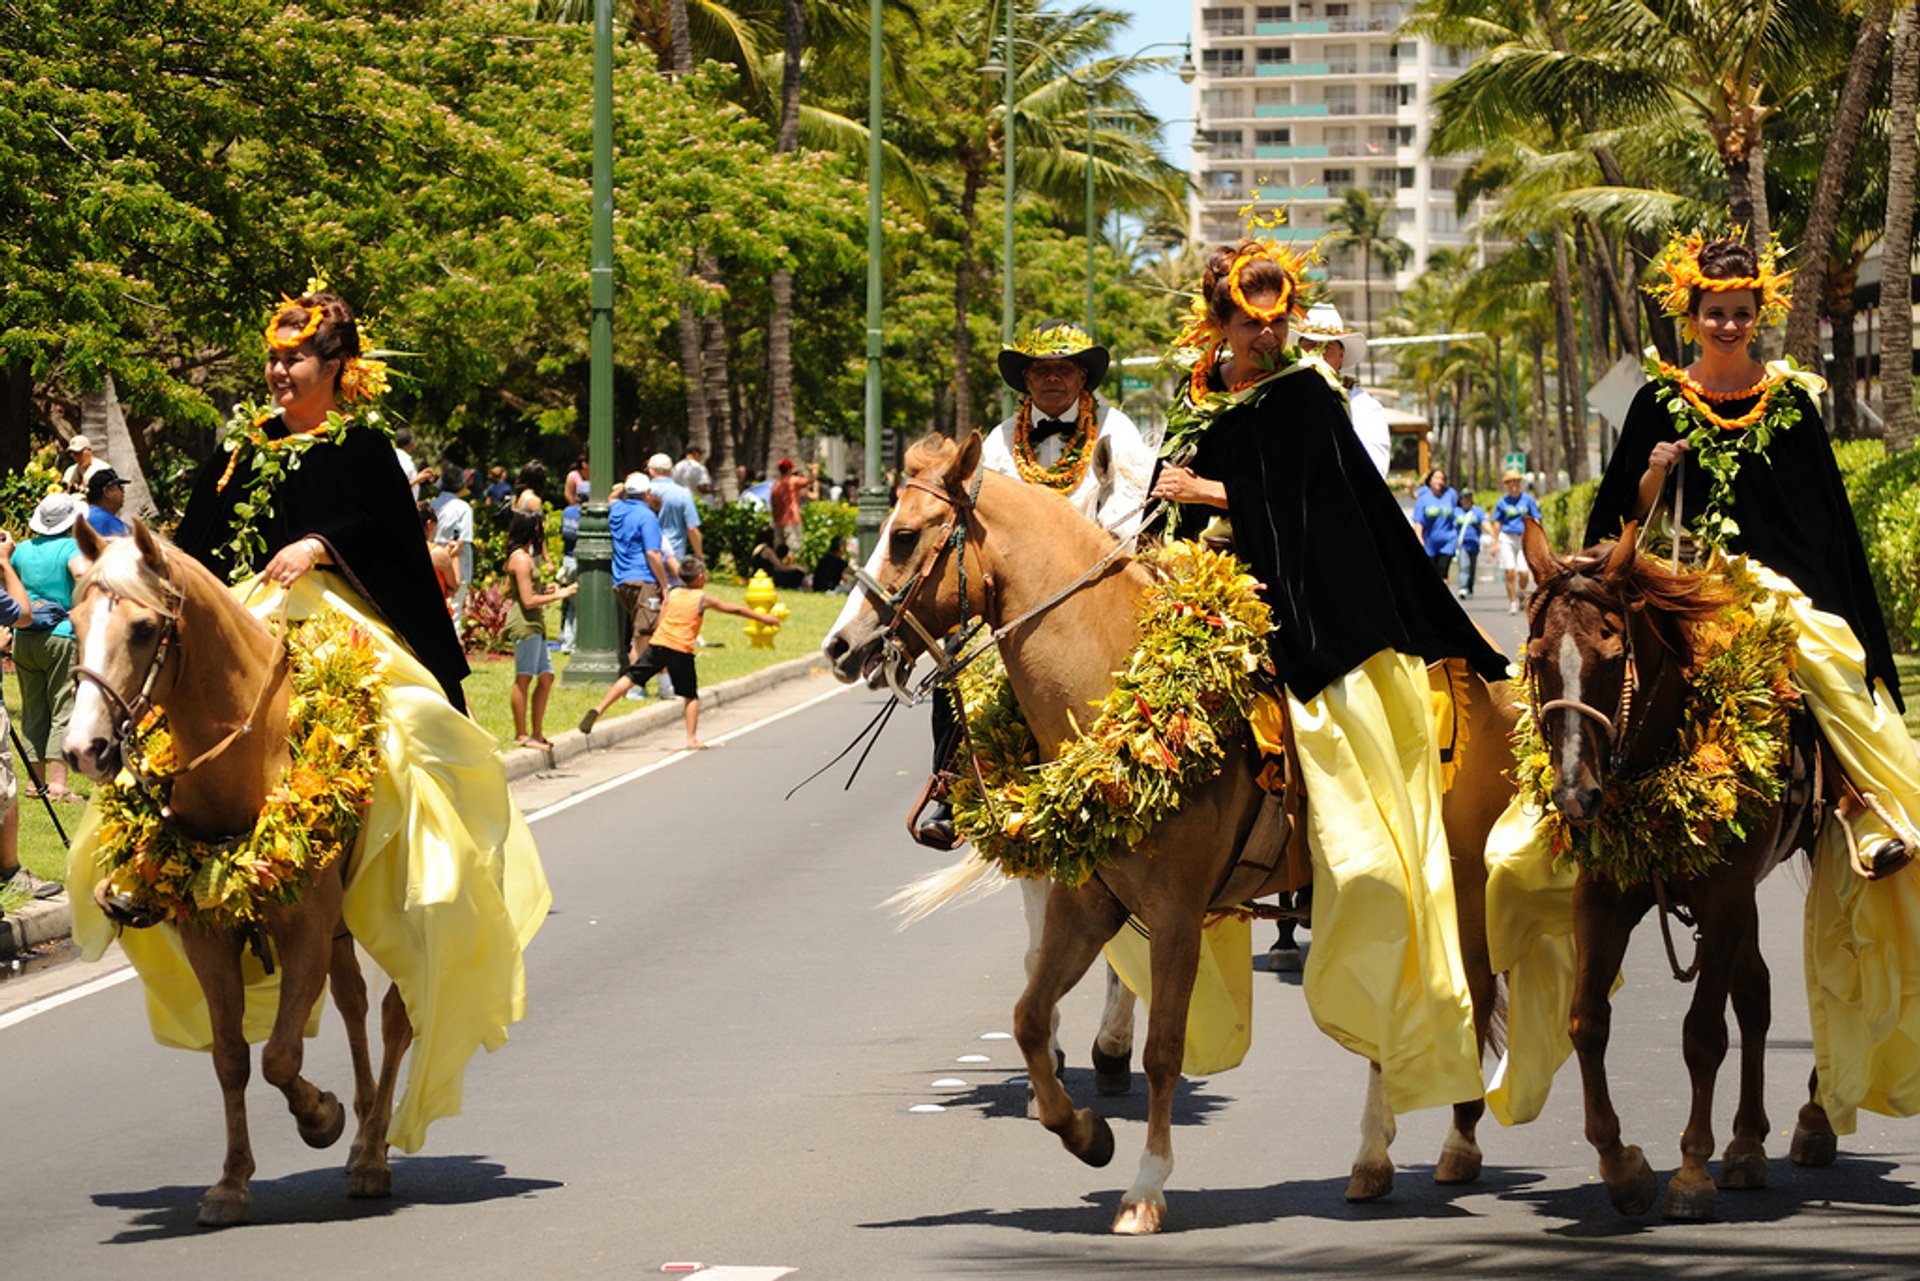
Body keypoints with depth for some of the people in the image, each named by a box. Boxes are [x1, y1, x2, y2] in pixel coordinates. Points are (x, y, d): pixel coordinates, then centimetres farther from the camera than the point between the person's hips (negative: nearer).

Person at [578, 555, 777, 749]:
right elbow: (735, 609, 17)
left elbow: (660, 621, 18)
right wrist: (763, 618, 29)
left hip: (657, 645, 3)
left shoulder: (671, 594, 16)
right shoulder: (703, 599, 7)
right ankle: (692, 739, 7)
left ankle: (598, 710, -12)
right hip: (682, 650, -3)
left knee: (629, 678, 1)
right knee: (691, 696, 11)